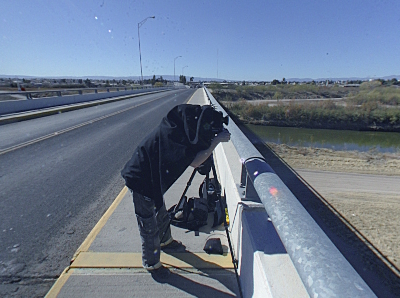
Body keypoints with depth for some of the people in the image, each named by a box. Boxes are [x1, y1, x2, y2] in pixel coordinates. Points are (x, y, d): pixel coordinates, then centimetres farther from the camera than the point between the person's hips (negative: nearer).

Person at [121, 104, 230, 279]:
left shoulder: (180, 129, -1)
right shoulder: (170, 132, -29)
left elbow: (192, 160, 5)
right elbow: (193, 161, -31)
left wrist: (214, 139, -5)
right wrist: (217, 141, -26)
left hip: (153, 179, 9)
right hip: (141, 181, -9)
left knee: (162, 215, 26)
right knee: (149, 225, 8)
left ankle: (165, 241, 52)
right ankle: (151, 263, 30)